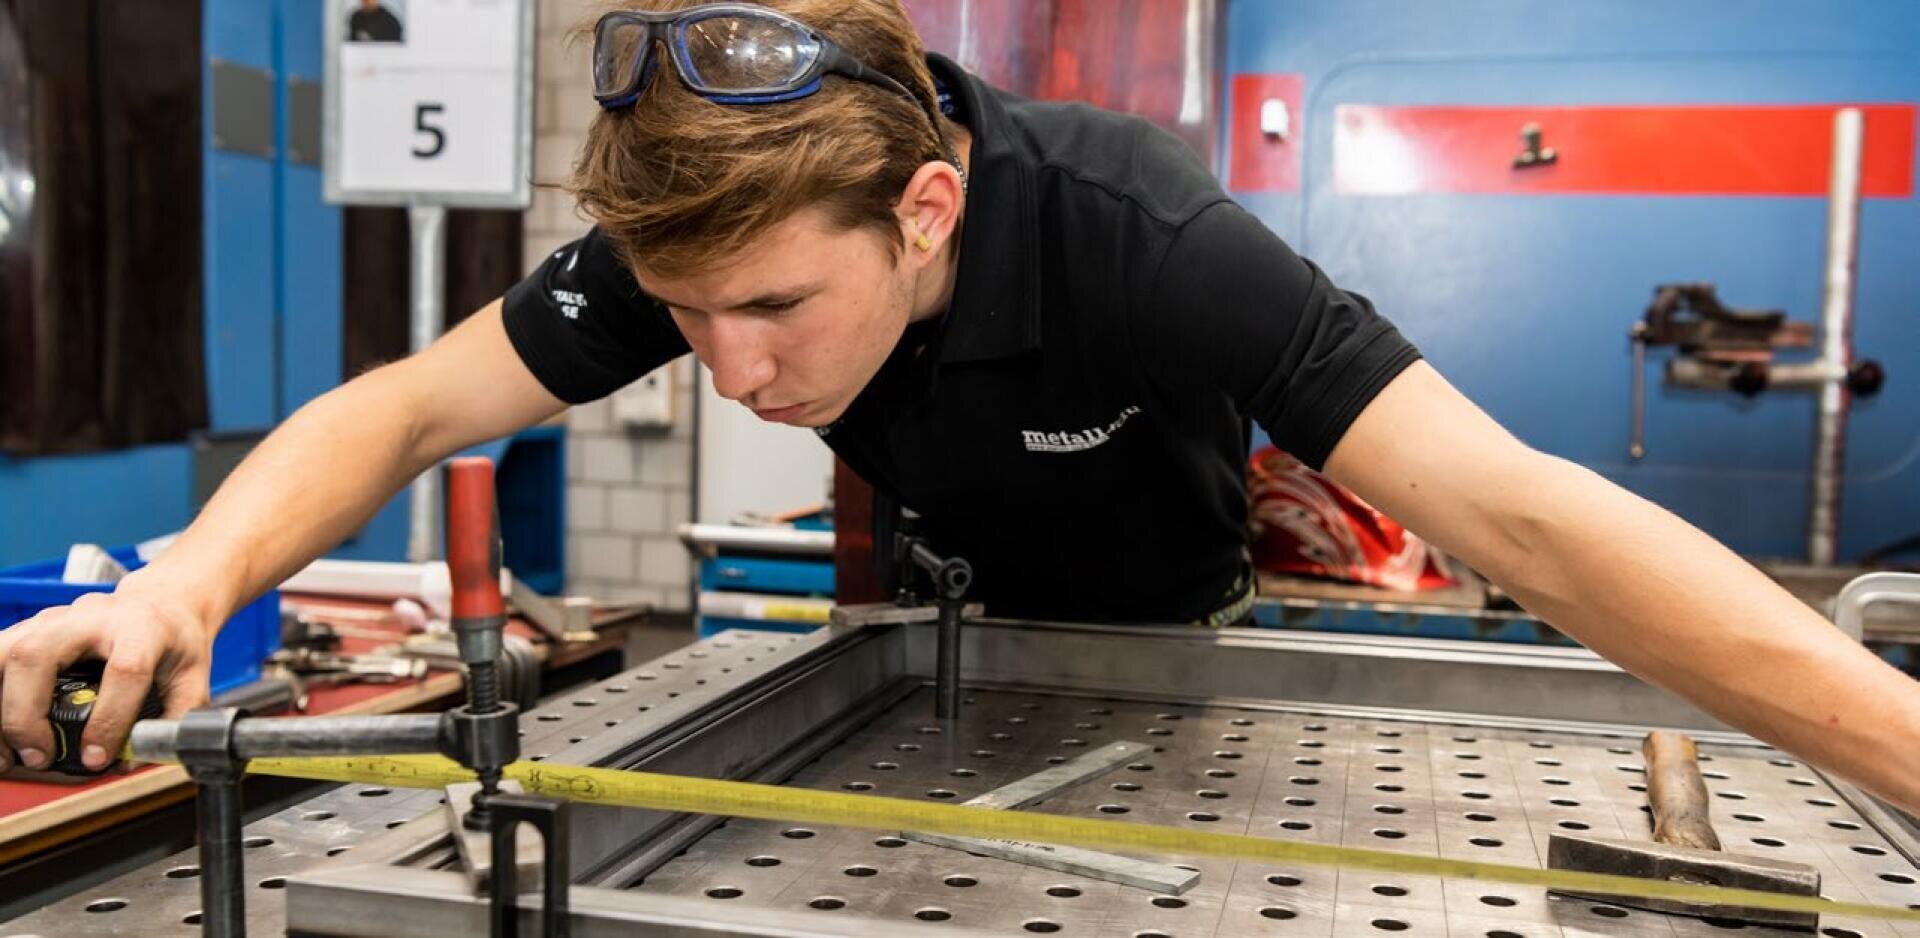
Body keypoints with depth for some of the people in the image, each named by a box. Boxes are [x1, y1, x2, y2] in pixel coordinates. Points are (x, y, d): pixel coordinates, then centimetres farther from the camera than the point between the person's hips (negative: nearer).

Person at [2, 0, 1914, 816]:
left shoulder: (1132, 235, -42)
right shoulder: (713, 232, -28)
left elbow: (1512, 510, -47)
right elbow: (407, 407, -24)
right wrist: (187, 585, -42)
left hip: (1185, 633, -3)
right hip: (952, 622, 3)